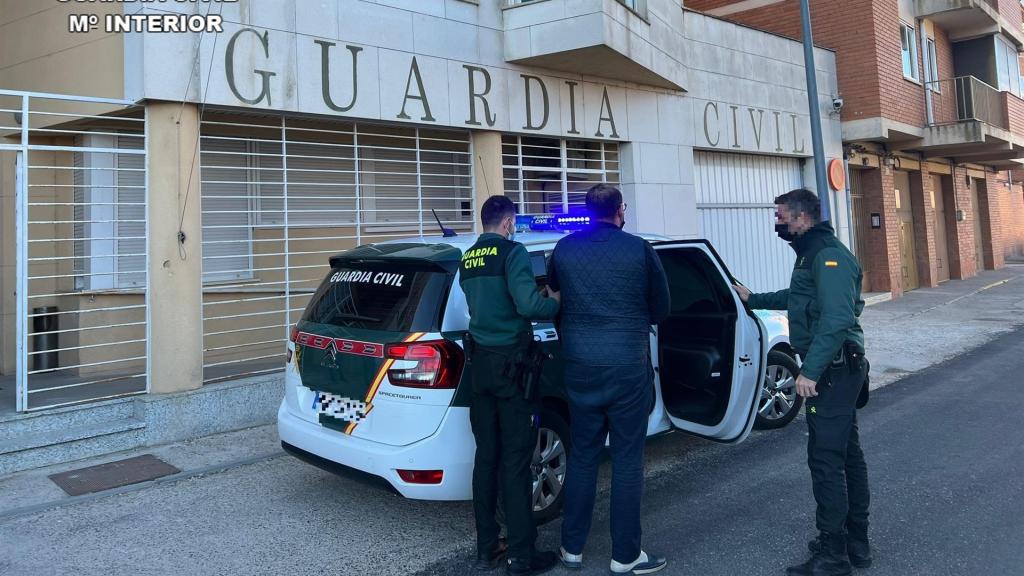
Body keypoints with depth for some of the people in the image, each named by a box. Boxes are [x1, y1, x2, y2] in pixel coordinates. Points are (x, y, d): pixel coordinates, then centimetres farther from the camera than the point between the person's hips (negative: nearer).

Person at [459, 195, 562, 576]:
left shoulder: (467, 260, 12)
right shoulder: (511, 251, -11)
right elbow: (529, 306, -21)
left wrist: (538, 296, 25)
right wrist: (555, 302, -1)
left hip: (480, 362, 7)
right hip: (510, 362, -7)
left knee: (486, 455, 12)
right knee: (515, 460, 0)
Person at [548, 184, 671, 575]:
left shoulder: (565, 248, 2)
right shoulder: (639, 249, -6)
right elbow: (661, 308, 5)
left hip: (579, 366, 3)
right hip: (628, 366, -3)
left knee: (582, 456, 14)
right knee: (627, 459, 6)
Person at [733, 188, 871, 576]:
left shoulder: (829, 257, -18)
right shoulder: (812, 253, 15)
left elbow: (836, 319, -28)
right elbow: (796, 298, 32)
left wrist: (810, 370, -29)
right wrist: (754, 299, 37)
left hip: (833, 370, -11)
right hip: (839, 369, 11)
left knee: (826, 459, -5)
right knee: (847, 453, 17)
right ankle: (856, 542, 29)